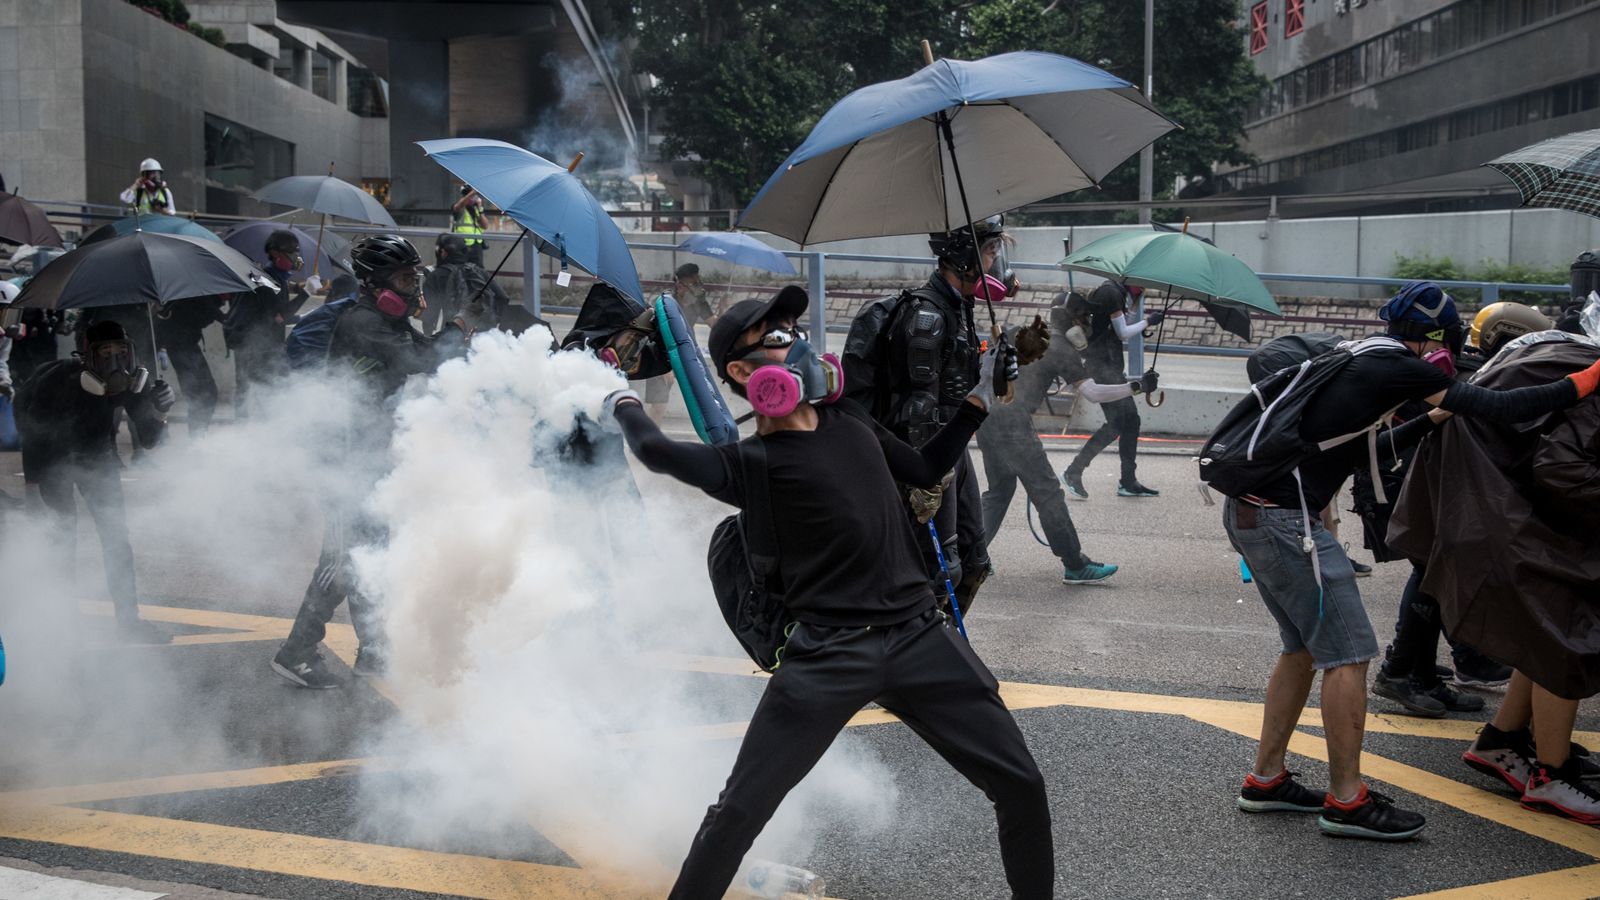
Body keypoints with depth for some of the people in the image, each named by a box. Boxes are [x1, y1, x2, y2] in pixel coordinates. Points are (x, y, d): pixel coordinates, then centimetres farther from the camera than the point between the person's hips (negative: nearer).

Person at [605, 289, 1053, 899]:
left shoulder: (851, 421, 14)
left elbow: (926, 469, 27)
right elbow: (657, 451, -19)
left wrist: (980, 397, 23)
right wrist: (624, 403, 1)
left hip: (920, 637, 5)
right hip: (827, 658, -5)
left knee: (1021, 787, 6)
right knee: (738, 815, -6)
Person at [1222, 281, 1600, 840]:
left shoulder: (1354, 363, 20)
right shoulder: (1394, 367, -7)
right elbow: (1498, 408, -9)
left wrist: (1429, 422, 26)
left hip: (1250, 511, 10)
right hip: (1284, 518, -10)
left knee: (1304, 647, 19)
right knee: (1347, 652, -3)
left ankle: (1265, 780, 23)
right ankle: (1346, 800, 4)